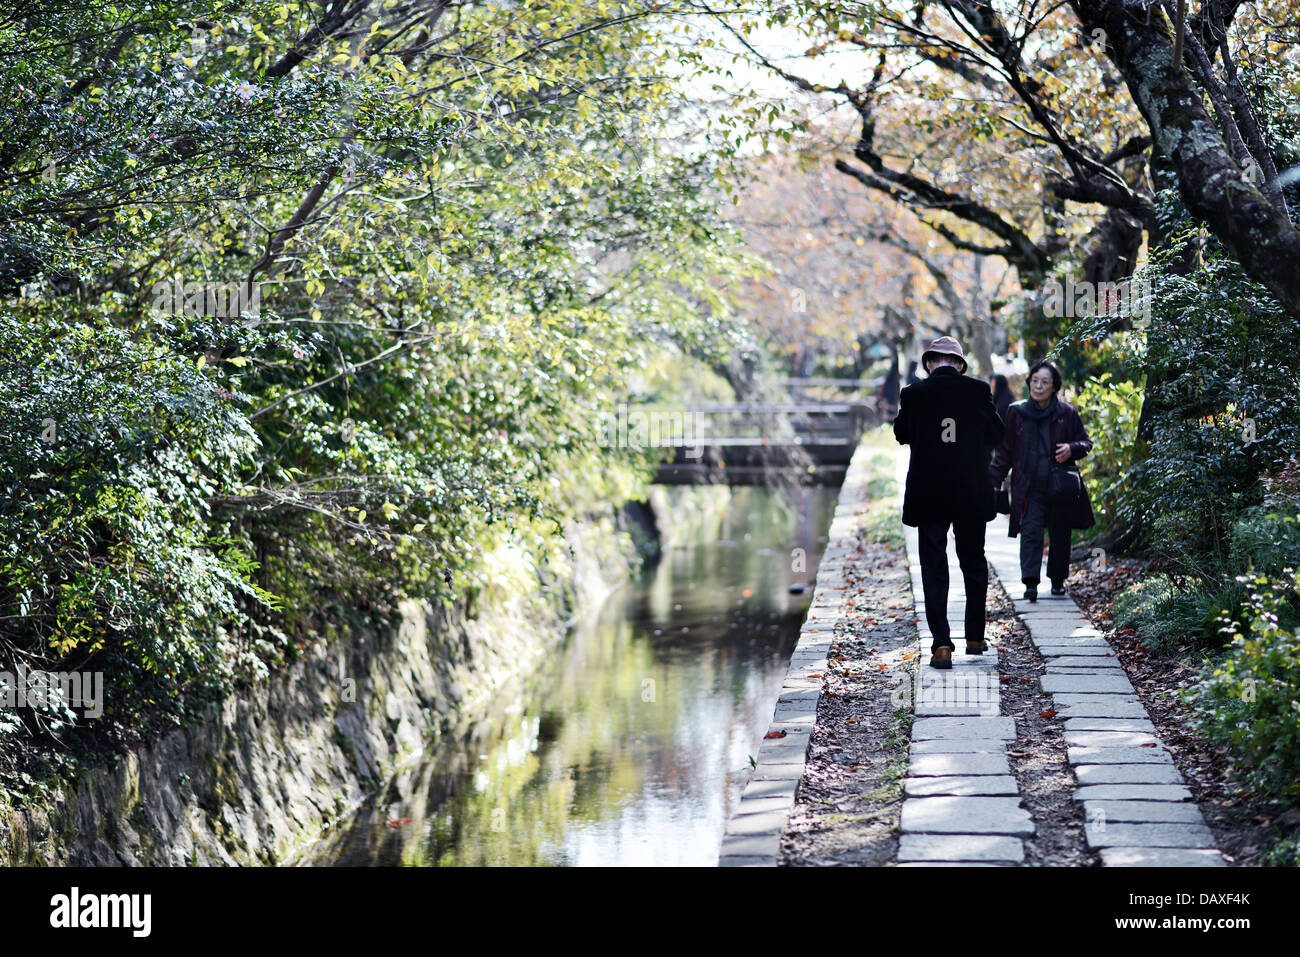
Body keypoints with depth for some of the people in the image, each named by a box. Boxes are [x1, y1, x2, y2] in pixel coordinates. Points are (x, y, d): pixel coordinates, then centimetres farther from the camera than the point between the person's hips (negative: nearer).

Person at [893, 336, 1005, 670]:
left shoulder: (914, 394, -7)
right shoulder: (978, 390, -5)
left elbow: (902, 435, 6)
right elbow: (995, 434, 4)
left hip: (928, 494, -1)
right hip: (972, 494, 1)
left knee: (934, 568, 3)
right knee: (974, 563, 17)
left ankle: (942, 645, -6)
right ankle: (975, 638, 23)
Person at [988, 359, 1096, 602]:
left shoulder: (1066, 413, 2)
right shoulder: (1016, 412, 4)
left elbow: (1085, 441, 10)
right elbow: (1004, 450, 9)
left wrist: (1071, 449, -13)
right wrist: (994, 481, 3)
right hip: (1029, 488, -1)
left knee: (1060, 535, 9)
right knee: (1031, 532, -14)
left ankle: (1058, 580, 26)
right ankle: (1030, 582, -22)